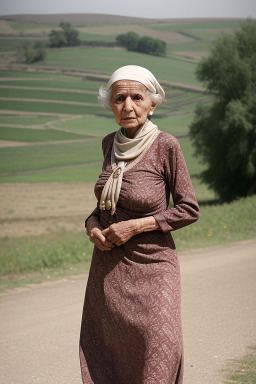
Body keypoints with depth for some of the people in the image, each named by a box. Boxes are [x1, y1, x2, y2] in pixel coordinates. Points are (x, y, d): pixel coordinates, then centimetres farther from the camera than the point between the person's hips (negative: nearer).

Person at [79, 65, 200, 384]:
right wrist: (93, 226, -2)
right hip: (108, 267, 5)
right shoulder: (111, 143, 5)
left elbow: (189, 209, -7)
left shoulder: (165, 145, -12)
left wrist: (135, 226, -15)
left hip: (150, 267, -5)